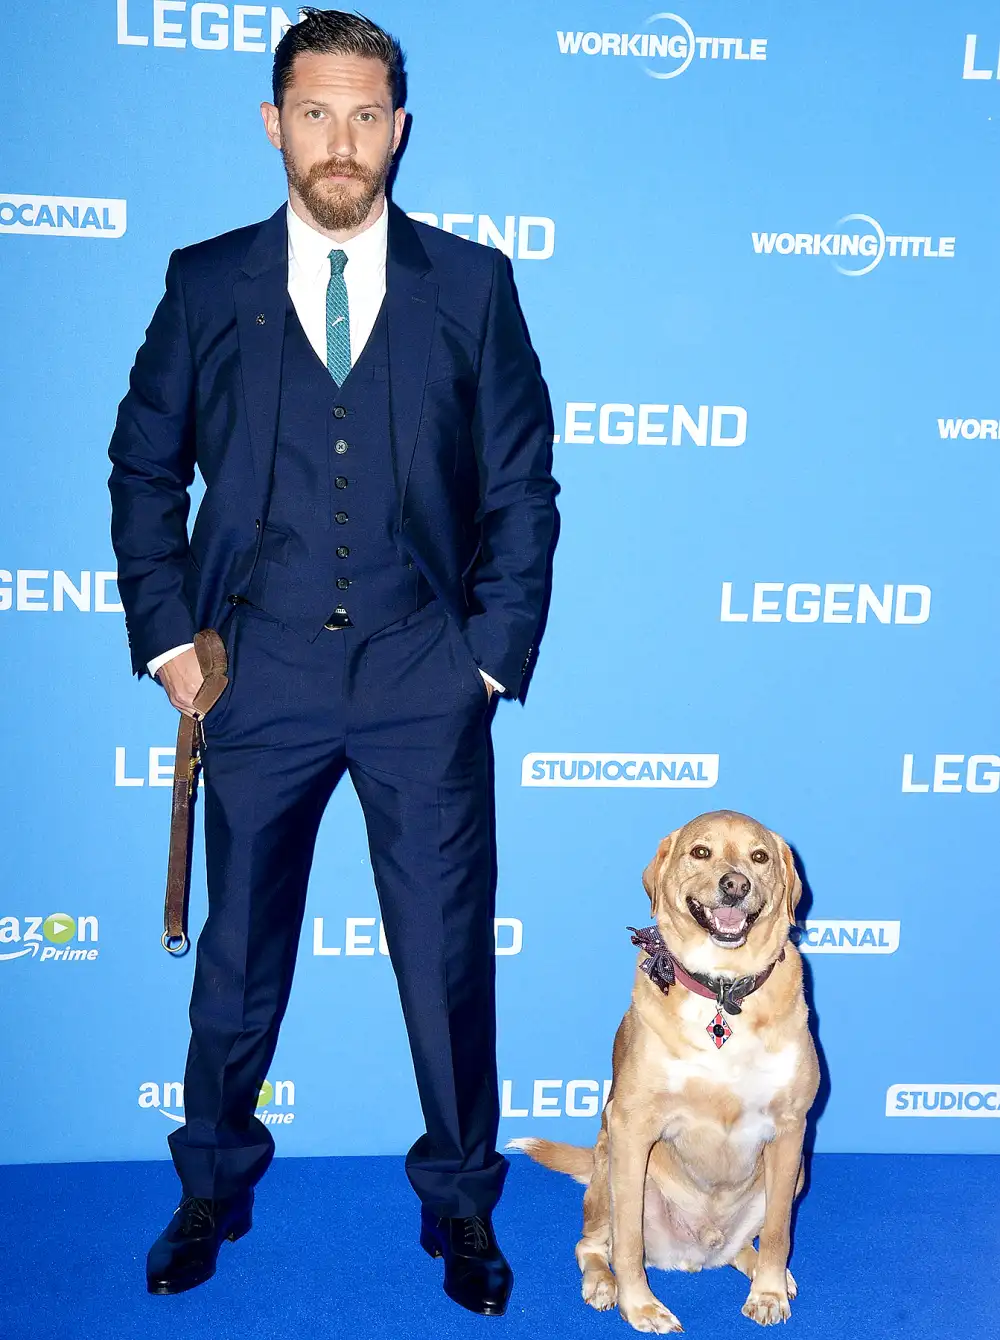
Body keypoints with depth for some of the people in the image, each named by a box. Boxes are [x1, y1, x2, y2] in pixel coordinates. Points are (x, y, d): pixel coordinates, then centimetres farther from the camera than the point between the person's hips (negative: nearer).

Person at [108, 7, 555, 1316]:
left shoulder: (471, 284, 4)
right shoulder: (206, 284, 6)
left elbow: (522, 486, 4)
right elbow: (144, 469, 10)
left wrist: (495, 653, -2)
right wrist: (166, 636, 1)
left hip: (426, 676, 0)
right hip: (258, 672, 1)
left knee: (449, 954, 7)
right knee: (238, 950, 14)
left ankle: (461, 1199, 29)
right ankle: (214, 1184, 36)